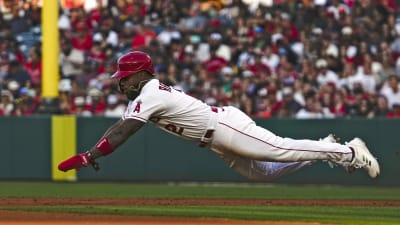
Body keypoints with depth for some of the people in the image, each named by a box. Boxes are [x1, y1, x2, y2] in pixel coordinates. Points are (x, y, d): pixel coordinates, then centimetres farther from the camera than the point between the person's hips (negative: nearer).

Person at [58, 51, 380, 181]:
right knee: (263, 172, 16)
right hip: (220, 143, 9)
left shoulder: (149, 95, -19)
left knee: (281, 149, -9)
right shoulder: (144, 94, 13)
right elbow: (120, 128, 24)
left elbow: (123, 132, -27)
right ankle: (327, 149, 24)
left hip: (225, 127, -9)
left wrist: (87, 157, -30)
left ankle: (350, 152, -2)